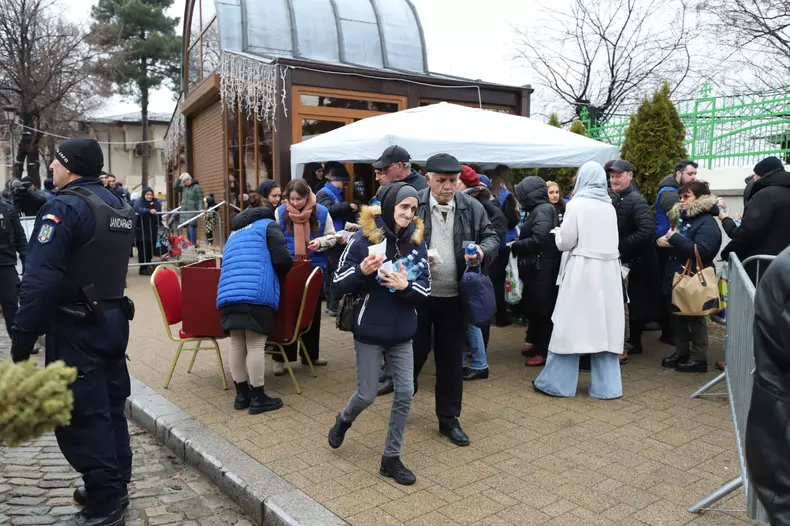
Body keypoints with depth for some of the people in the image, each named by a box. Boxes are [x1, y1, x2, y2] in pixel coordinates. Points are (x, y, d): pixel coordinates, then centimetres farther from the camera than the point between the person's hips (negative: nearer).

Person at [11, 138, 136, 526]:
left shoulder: (65, 207, -16)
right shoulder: (119, 207, 12)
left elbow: (41, 279, -23)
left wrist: (23, 336, -19)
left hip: (76, 326, -9)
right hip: (113, 317, 9)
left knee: (81, 414, -1)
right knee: (110, 405, 17)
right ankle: (116, 485, 29)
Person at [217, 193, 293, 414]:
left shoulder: (235, 232, 32)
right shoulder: (268, 225, 11)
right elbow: (282, 259, -2)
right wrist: (283, 273, 20)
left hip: (228, 293, 6)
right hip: (256, 293, -6)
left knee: (237, 344, 9)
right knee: (255, 345, -3)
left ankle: (241, 394, 18)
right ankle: (257, 398, 3)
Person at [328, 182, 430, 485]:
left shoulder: (417, 243, -2)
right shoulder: (362, 238, -12)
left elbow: (425, 292, 0)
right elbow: (340, 283, -7)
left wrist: (406, 286, -22)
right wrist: (362, 271, -27)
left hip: (402, 333, 4)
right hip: (369, 331, -3)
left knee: (405, 393, 3)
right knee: (367, 395, 6)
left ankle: (391, 458, 20)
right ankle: (344, 420, 42)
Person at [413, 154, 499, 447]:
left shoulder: (472, 207, 1)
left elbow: (491, 236, 7)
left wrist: (482, 250, -15)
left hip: (455, 296, 2)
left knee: (451, 357, 11)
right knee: (417, 350, 11)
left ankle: (449, 419, 25)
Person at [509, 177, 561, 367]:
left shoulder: (543, 210, -14)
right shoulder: (537, 210, 14)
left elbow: (538, 240, -23)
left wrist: (515, 245, -12)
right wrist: (518, 244, -1)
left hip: (542, 269, -9)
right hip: (535, 268, 9)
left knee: (542, 310, -1)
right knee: (535, 309, 16)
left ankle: (545, 352, 8)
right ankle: (538, 346, 28)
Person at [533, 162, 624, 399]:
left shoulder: (577, 204, -7)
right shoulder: (609, 206, 10)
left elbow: (565, 242, -7)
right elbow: (612, 241, 16)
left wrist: (557, 232, 13)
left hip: (582, 269, -5)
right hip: (608, 270, 5)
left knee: (570, 325, 1)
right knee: (604, 326, 8)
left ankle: (556, 382, 9)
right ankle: (606, 385, 12)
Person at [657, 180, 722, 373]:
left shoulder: (707, 223, -14)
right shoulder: (681, 216, 11)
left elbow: (701, 251, -28)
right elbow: (664, 235, 16)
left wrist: (675, 238, -25)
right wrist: (662, 240, -8)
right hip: (676, 277, 8)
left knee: (695, 319, 3)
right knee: (678, 317, 15)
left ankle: (699, 358, 14)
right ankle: (681, 352, 27)